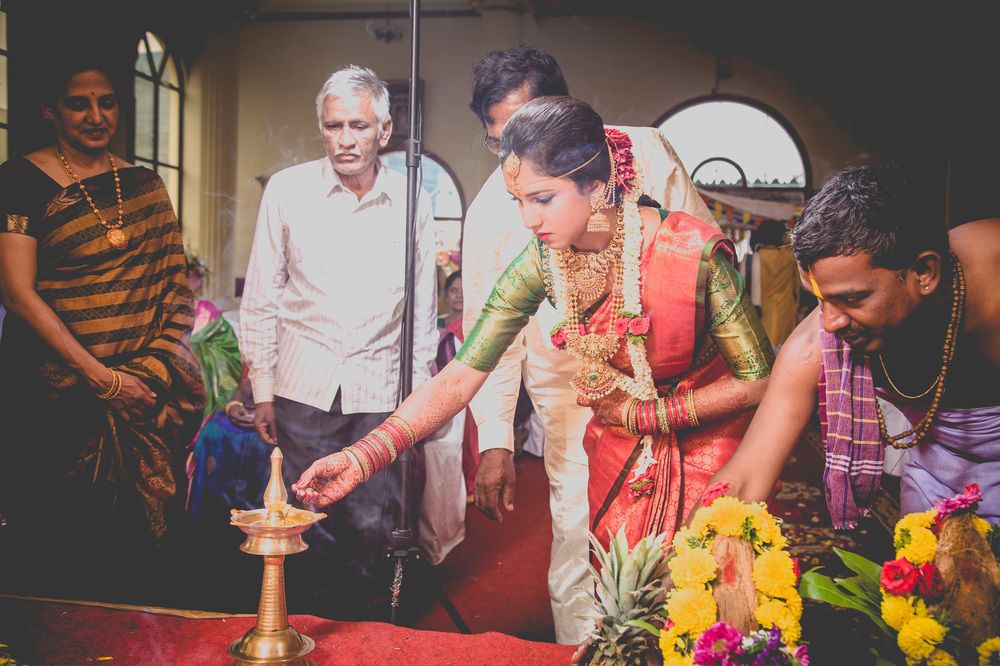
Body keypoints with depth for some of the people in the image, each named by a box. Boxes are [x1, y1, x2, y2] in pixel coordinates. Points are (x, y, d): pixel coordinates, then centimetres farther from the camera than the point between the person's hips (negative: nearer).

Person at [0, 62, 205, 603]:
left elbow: (171, 287, 11)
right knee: (61, 542, 4)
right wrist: (101, 378, -14)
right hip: (57, 396, -3)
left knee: (142, 536, 7)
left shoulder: (145, 187, 12)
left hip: (144, 392, 4)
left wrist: (152, 368, -4)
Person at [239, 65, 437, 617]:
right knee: (311, 524, 8)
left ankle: (360, 617, 29)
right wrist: (261, 389, 2)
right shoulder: (287, 190, -2)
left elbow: (422, 309, 8)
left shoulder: (412, 203, 0)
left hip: (382, 391, 0)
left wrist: (419, 395, 7)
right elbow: (261, 298, 4)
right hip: (304, 386, 0)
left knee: (371, 525, 6)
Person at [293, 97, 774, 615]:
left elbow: (757, 380, -17)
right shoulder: (541, 262, -16)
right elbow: (460, 377, -18)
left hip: (708, 450, -3)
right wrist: (363, 456, -28)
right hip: (618, 453, 3)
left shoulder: (692, 251, -27)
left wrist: (644, 414, -16)